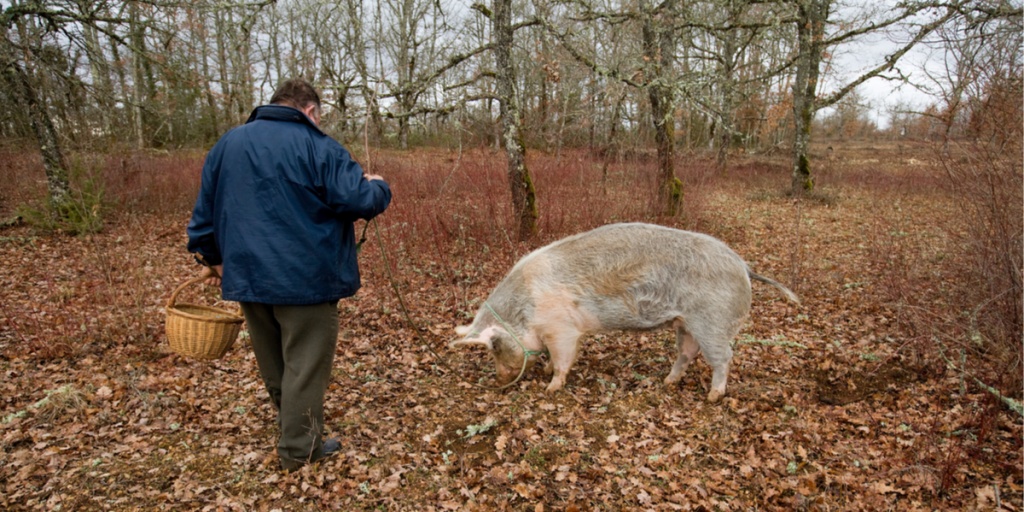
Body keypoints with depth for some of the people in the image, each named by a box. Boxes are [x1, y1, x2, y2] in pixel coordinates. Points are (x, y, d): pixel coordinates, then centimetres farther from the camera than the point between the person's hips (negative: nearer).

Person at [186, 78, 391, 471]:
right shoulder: (318, 147, -9)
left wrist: (211, 258, 25)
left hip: (248, 276, 6)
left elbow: (205, 210, 14)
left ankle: (292, 431, 36)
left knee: (274, 367, 20)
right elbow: (360, 200, -16)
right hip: (305, 278, -6)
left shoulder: (228, 144, 10)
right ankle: (299, 449, 13)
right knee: (305, 366, 6)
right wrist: (379, 186, 6)